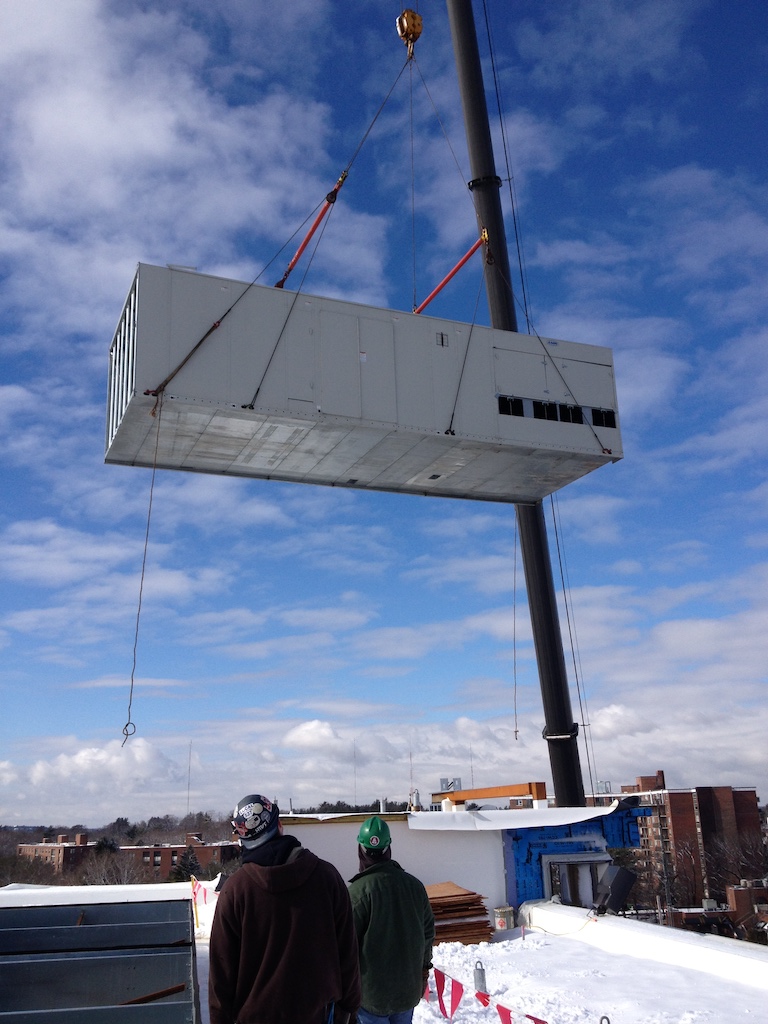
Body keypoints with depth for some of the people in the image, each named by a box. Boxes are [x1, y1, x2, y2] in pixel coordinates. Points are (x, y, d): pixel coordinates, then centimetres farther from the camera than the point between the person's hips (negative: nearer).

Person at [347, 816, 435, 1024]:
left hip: (371, 990, -5)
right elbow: (428, 932, 7)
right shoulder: (414, 884, -2)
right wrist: (424, 966, 21)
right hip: (408, 986, 5)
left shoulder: (359, 889, -19)